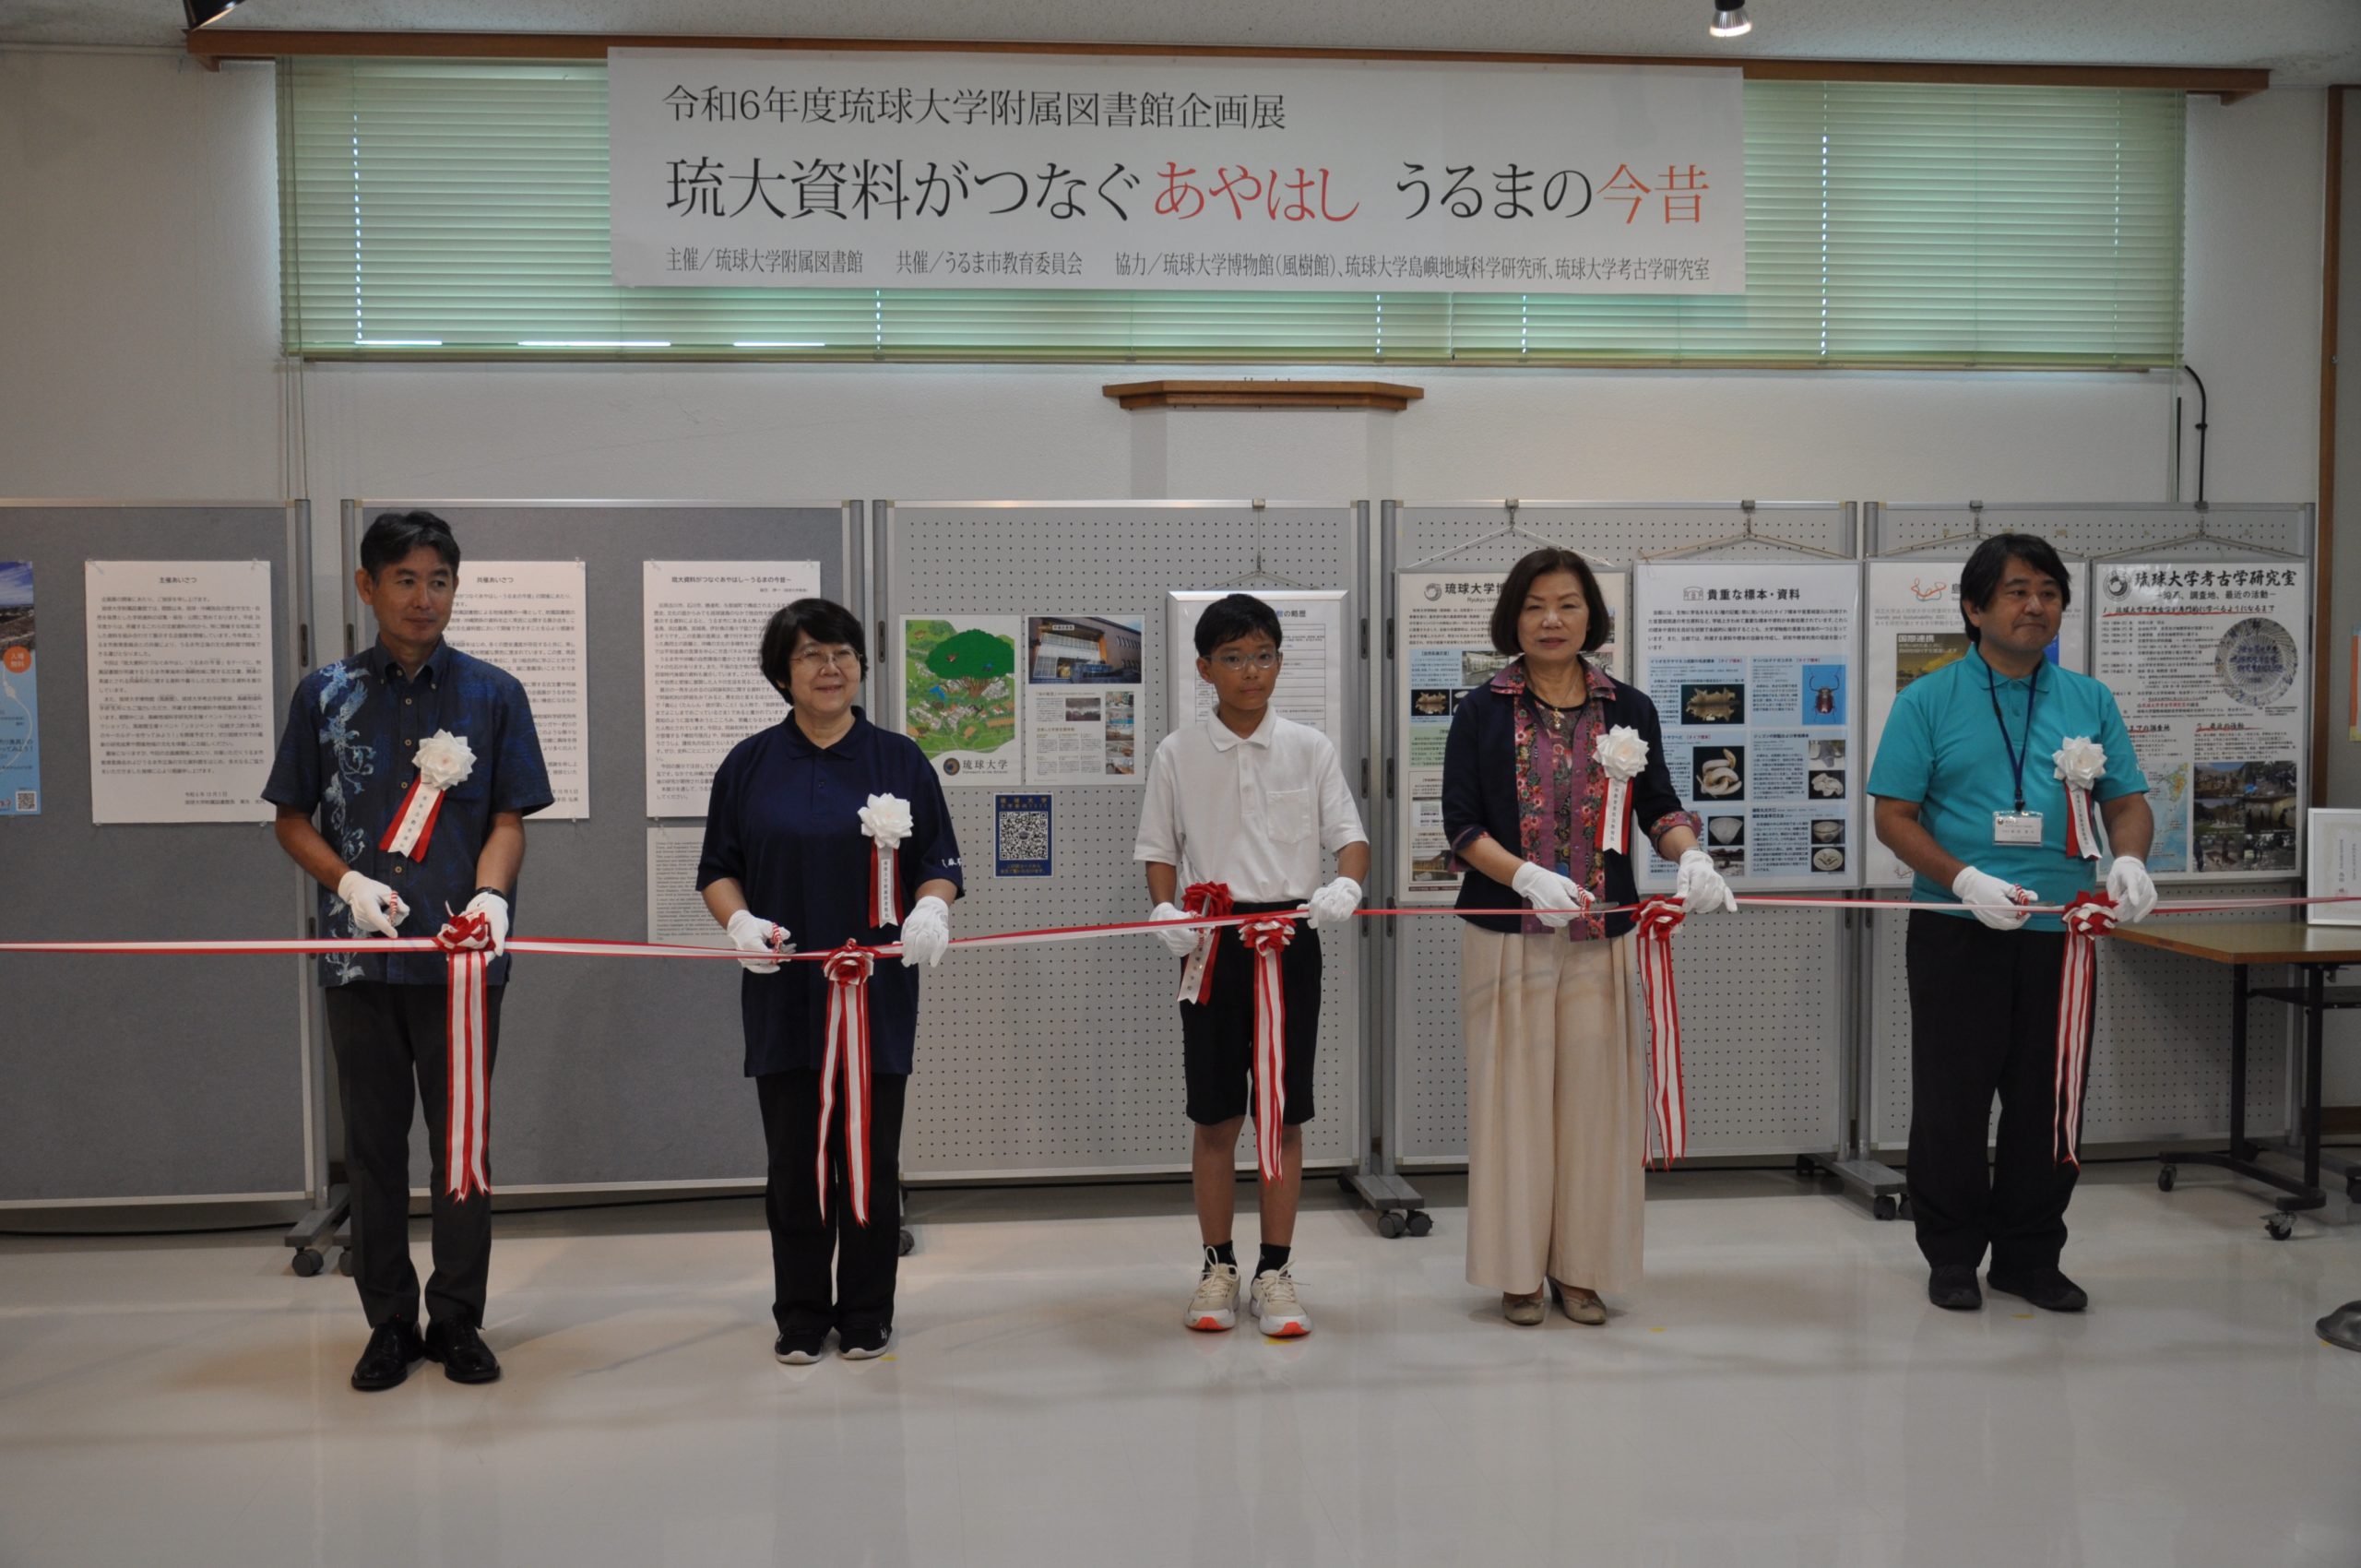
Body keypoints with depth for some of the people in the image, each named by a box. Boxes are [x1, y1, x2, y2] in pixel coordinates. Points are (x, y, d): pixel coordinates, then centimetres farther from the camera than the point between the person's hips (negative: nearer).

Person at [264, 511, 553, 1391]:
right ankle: (389, 1323, 21)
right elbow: (292, 818, 10)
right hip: (359, 954, 1)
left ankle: (458, 1321, 18)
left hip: (462, 954, -1)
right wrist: (349, 881, -8)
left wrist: (489, 895, -18)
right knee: (373, 1144, 8)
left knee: (463, 1139, 4)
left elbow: (509, 819, 2)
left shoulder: (493, 694, 4)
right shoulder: (325, 694, 7)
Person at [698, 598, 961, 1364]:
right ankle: (800, 1316, 19)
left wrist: (931, 908, -16)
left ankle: (867, 1315, 19)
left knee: (870, 1157, 5)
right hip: (783, 992, 0)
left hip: (877, 991, 0)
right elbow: (717, 869, 8)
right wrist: (740, 921, -12)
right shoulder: (749, 764, 6)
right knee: (795, 1160, 6)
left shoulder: (901, 760, 5)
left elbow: (941, 865, 5)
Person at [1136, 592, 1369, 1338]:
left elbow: (1349, 835, 2)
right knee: (1215, 1114, 5)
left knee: (1283, 1112, 4)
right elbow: (1159, 849, 7)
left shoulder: (1309, 747, 3)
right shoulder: (1178, 753, 3)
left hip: (1291, 937, 0)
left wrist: (1345, 886, -19)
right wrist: (1165, 909, -11)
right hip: (1213, 941, 0)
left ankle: (1276, 1270, 15)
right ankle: (1218, 1268, 18)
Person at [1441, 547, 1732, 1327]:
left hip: (1602, 937, 2)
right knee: (1514, 1095, 1)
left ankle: (1581, 1267, 17)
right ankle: (1518, 1270, 14)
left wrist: (1690, 853, -17)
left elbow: (1659, 806, 5)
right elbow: (1460, 824, -4)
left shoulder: (1630, 710, 7)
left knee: (1596, 1095, 3)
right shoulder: (1481, 712, 2)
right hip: (1506, 934, -1)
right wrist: (1528, 877, -20)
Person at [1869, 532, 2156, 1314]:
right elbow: (1893, 816, -5)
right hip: (1958, 931, -3)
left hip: (2059, 932, 3)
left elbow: (2127, 801, 10)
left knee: (2048, 1101, 10)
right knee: (1952, 1099, 4)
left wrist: (2129, 858, -13)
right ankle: (1952, 1256, 19)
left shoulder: (2089, 701, 9)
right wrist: (1966, 882, -19)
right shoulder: (1928, 701, -1)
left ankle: (2030, 1257, 25)